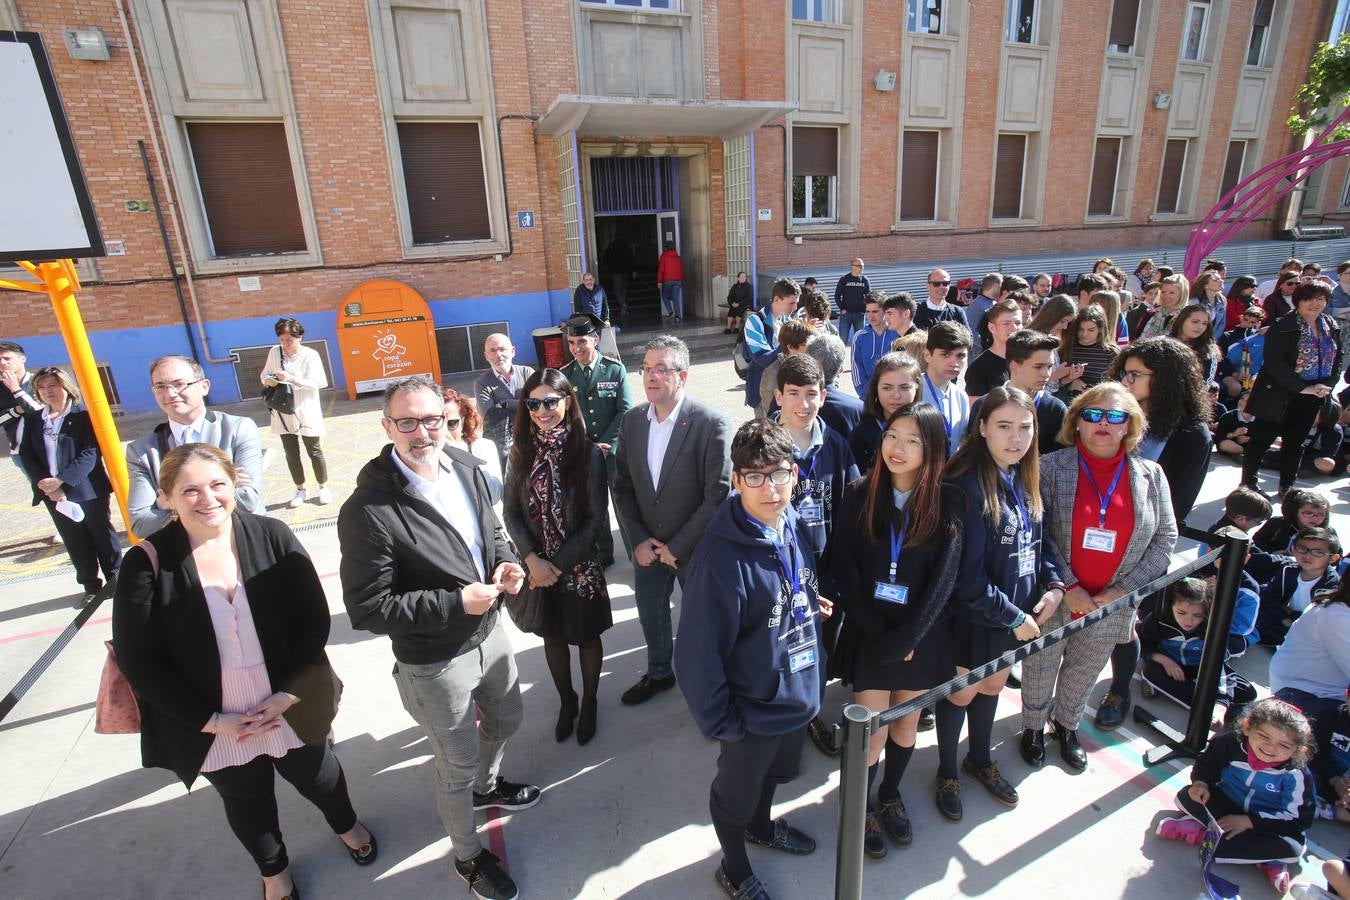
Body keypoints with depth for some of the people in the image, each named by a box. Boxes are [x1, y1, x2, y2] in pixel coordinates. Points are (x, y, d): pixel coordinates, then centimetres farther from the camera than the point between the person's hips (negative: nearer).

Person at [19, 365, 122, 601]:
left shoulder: (84, 415, -6)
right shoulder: (32, 419, 8)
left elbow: (91, 453, -13)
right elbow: (27, 456, 3)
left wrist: (60, 480, -20)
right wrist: (48, 486, -10)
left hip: (88, 490, -4)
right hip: (53, 493, 4)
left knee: (103, 535, 7)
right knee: (75, 542, 11)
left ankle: (116, 579, 20)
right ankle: (91, 586, 21)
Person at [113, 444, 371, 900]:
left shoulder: (271, 536, -16)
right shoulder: (148, 564, -16)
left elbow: (315, 619, -11)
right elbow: (139, 662, -11)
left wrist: (286, 697, -16)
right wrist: (212, 721, -13)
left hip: (291, 713, 0)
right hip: (215, 729, 0)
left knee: (319, 779, 25)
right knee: (247, 804, 26)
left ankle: (346, 824, 59)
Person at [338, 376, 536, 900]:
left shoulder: (465, 467, -8)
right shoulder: (368, 511, -28)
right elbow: (367, 610, -23)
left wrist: (505, 562, -12)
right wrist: (457, 603, -27)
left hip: (490, 631, 6)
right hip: (435, 663, -6)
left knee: (505, 720, 30)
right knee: (457, 768, 17)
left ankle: (487, 787, 64)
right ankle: (468, 855, 48)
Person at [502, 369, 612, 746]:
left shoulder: (588, 453, -15)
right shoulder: (522, 451, -4)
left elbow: (596, 520, -14)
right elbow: (511, 511, -2)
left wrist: (559, 564, -16)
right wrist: (533, 559, -14)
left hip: (580, 566, -3)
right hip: (537, 566, 3)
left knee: (586, 636, 16)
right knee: (552, 636, 19)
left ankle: (589, 702, 41)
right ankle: (566, 701, 43)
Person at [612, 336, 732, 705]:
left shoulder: (711, 424, -19)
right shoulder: (632, 420, -3)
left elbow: (718, 495, -20)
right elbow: (622, 485, 2)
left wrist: (678, 547, -16)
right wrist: (639, 540, -6)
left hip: (694, 549, -4)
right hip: (646, 546, 5)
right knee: (650, 615, 22)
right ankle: (658, 673, 48)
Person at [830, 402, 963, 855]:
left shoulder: (948, 502, -7)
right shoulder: (859, 495, -7)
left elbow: (943, 579, -11)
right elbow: (843, 568, -9)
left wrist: (903, 638, -17)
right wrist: (877, 630, -14)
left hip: (922, 638, 1)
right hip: (869, 634, -1)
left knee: (906, 724, 18)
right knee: (872, 731, 5)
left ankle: (891, 794, 45)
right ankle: (862, 807, 32)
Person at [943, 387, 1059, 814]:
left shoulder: (1025, 480, -1)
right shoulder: (967, 487, -26)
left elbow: (1036, 541, 12)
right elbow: (968, 578, -25)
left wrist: (1055, 584, -4)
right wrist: (1014, 618, -17)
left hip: (1018, 612, 7)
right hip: (974, 617, -7)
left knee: (993, 686, 25)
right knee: (962, 692, 14)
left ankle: (980, 759, 49)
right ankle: (947, 771, 38)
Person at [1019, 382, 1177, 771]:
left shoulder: (1151, 475, 0)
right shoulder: (1051, 467, -12)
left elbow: (1165, 538, 1)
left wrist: (1122, 589, -8)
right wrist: (1066, 586, -17)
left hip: (1111, 605, 3)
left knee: (1084, 673, 22)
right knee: (1041, 670, 16)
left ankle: (1067, 725, 48)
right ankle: (1034, 727, 41)